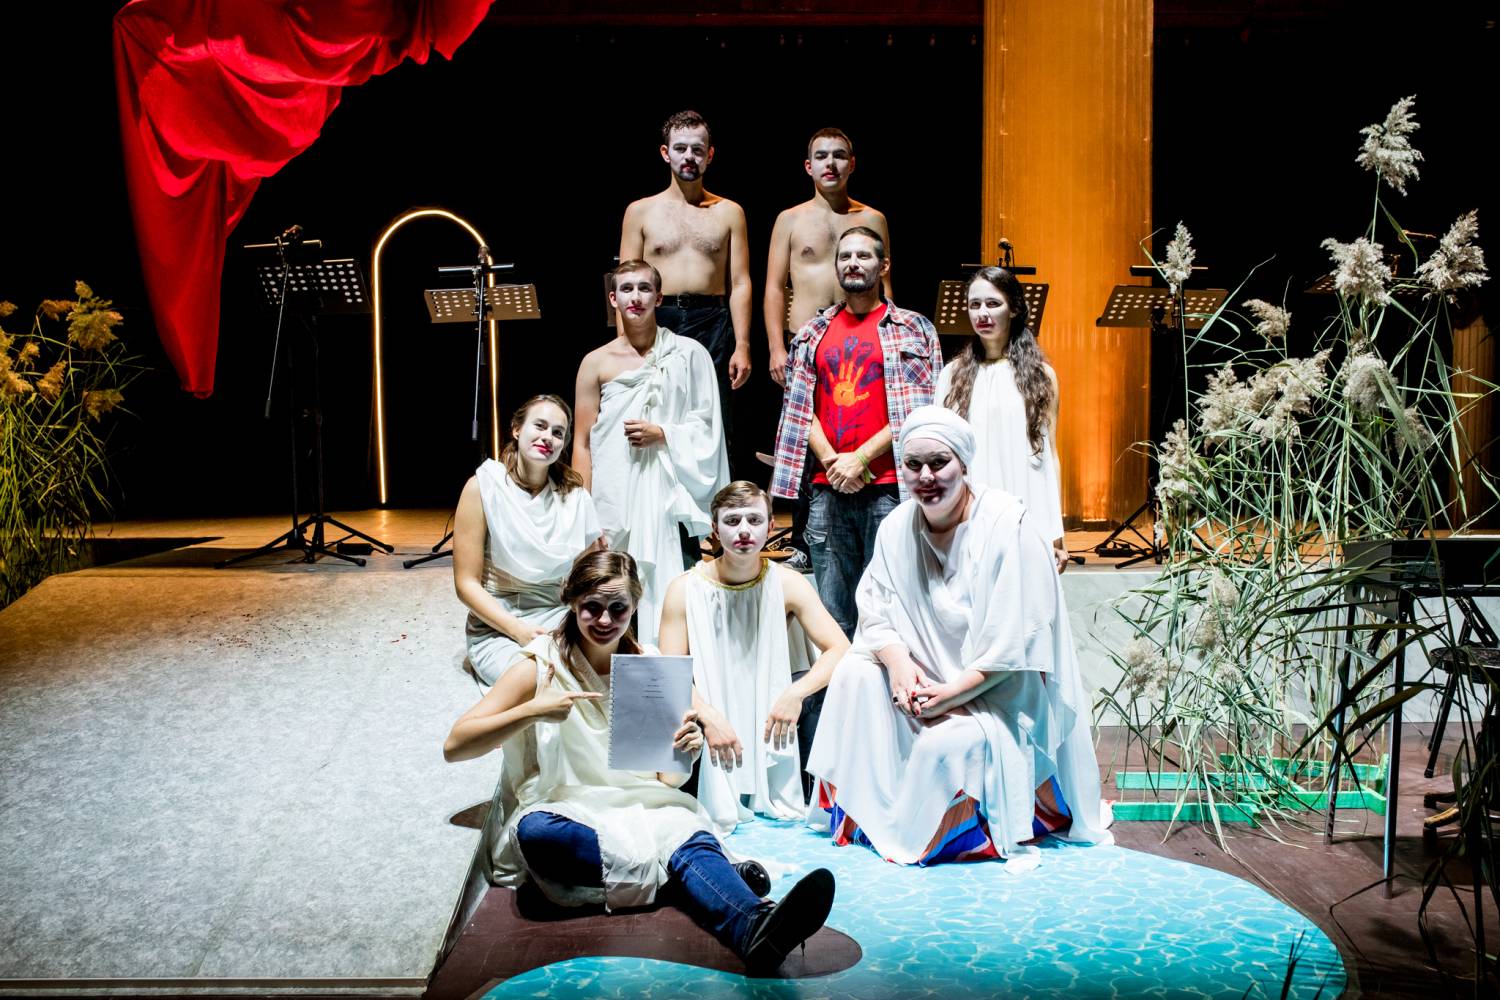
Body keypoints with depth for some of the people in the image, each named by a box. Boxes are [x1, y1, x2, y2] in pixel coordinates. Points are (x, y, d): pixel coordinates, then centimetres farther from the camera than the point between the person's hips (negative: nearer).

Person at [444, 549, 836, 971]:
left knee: (686, 829, -32)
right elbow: (454, 746, -10)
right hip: (558, 813, -2)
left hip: (635, 810, 2)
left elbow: (668, 780, 9)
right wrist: (532, 711, -24)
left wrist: (685, 753, -15)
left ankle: (757, 929, -59)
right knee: (536, 831, -38)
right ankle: (714, 872, -34)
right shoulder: (541, 665, -3)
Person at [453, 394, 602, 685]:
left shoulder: (576, 496, 4)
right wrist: (519, 630, -19)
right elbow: (467, 584, -7)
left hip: (563, 619, 3)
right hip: (498, 627, -3)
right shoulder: (483, 487, -6)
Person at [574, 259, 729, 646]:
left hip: (671, 502, 0)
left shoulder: (689, 355, 6)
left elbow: (708, 429, 6)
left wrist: (662, 434, -10)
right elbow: (582, 445, 7)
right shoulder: (596, 363, 7)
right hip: (614, 507, 1)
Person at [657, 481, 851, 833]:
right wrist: (708, 717, -26)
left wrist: (796, 693, -24)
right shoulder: (685, 590, -6)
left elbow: (841, 649, -9)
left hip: (771, 724, 2)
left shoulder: (788, 583, -3)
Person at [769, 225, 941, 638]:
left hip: (888, 486, -3)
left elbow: (920, 412, -3)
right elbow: (799, 407, 11)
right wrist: (832, 461, -4)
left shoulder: (914, 330, 5)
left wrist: (860, 458, -9)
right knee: (832, 615, 5)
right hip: (828, 488, 3)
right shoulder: (813, 333, 16)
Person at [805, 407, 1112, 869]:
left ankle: (913, 837, -5)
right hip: (929, 674, 6)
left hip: (1001, 691, -6)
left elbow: (1016, 640, -20)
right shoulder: (897, 527, 0)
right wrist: (898, 662, -22)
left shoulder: (1007, 526, -18)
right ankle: (864, 811, -7)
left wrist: (952, 692, -25)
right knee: (854, 674, -16)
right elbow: (876, 612, -1)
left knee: (950, 741, -31)